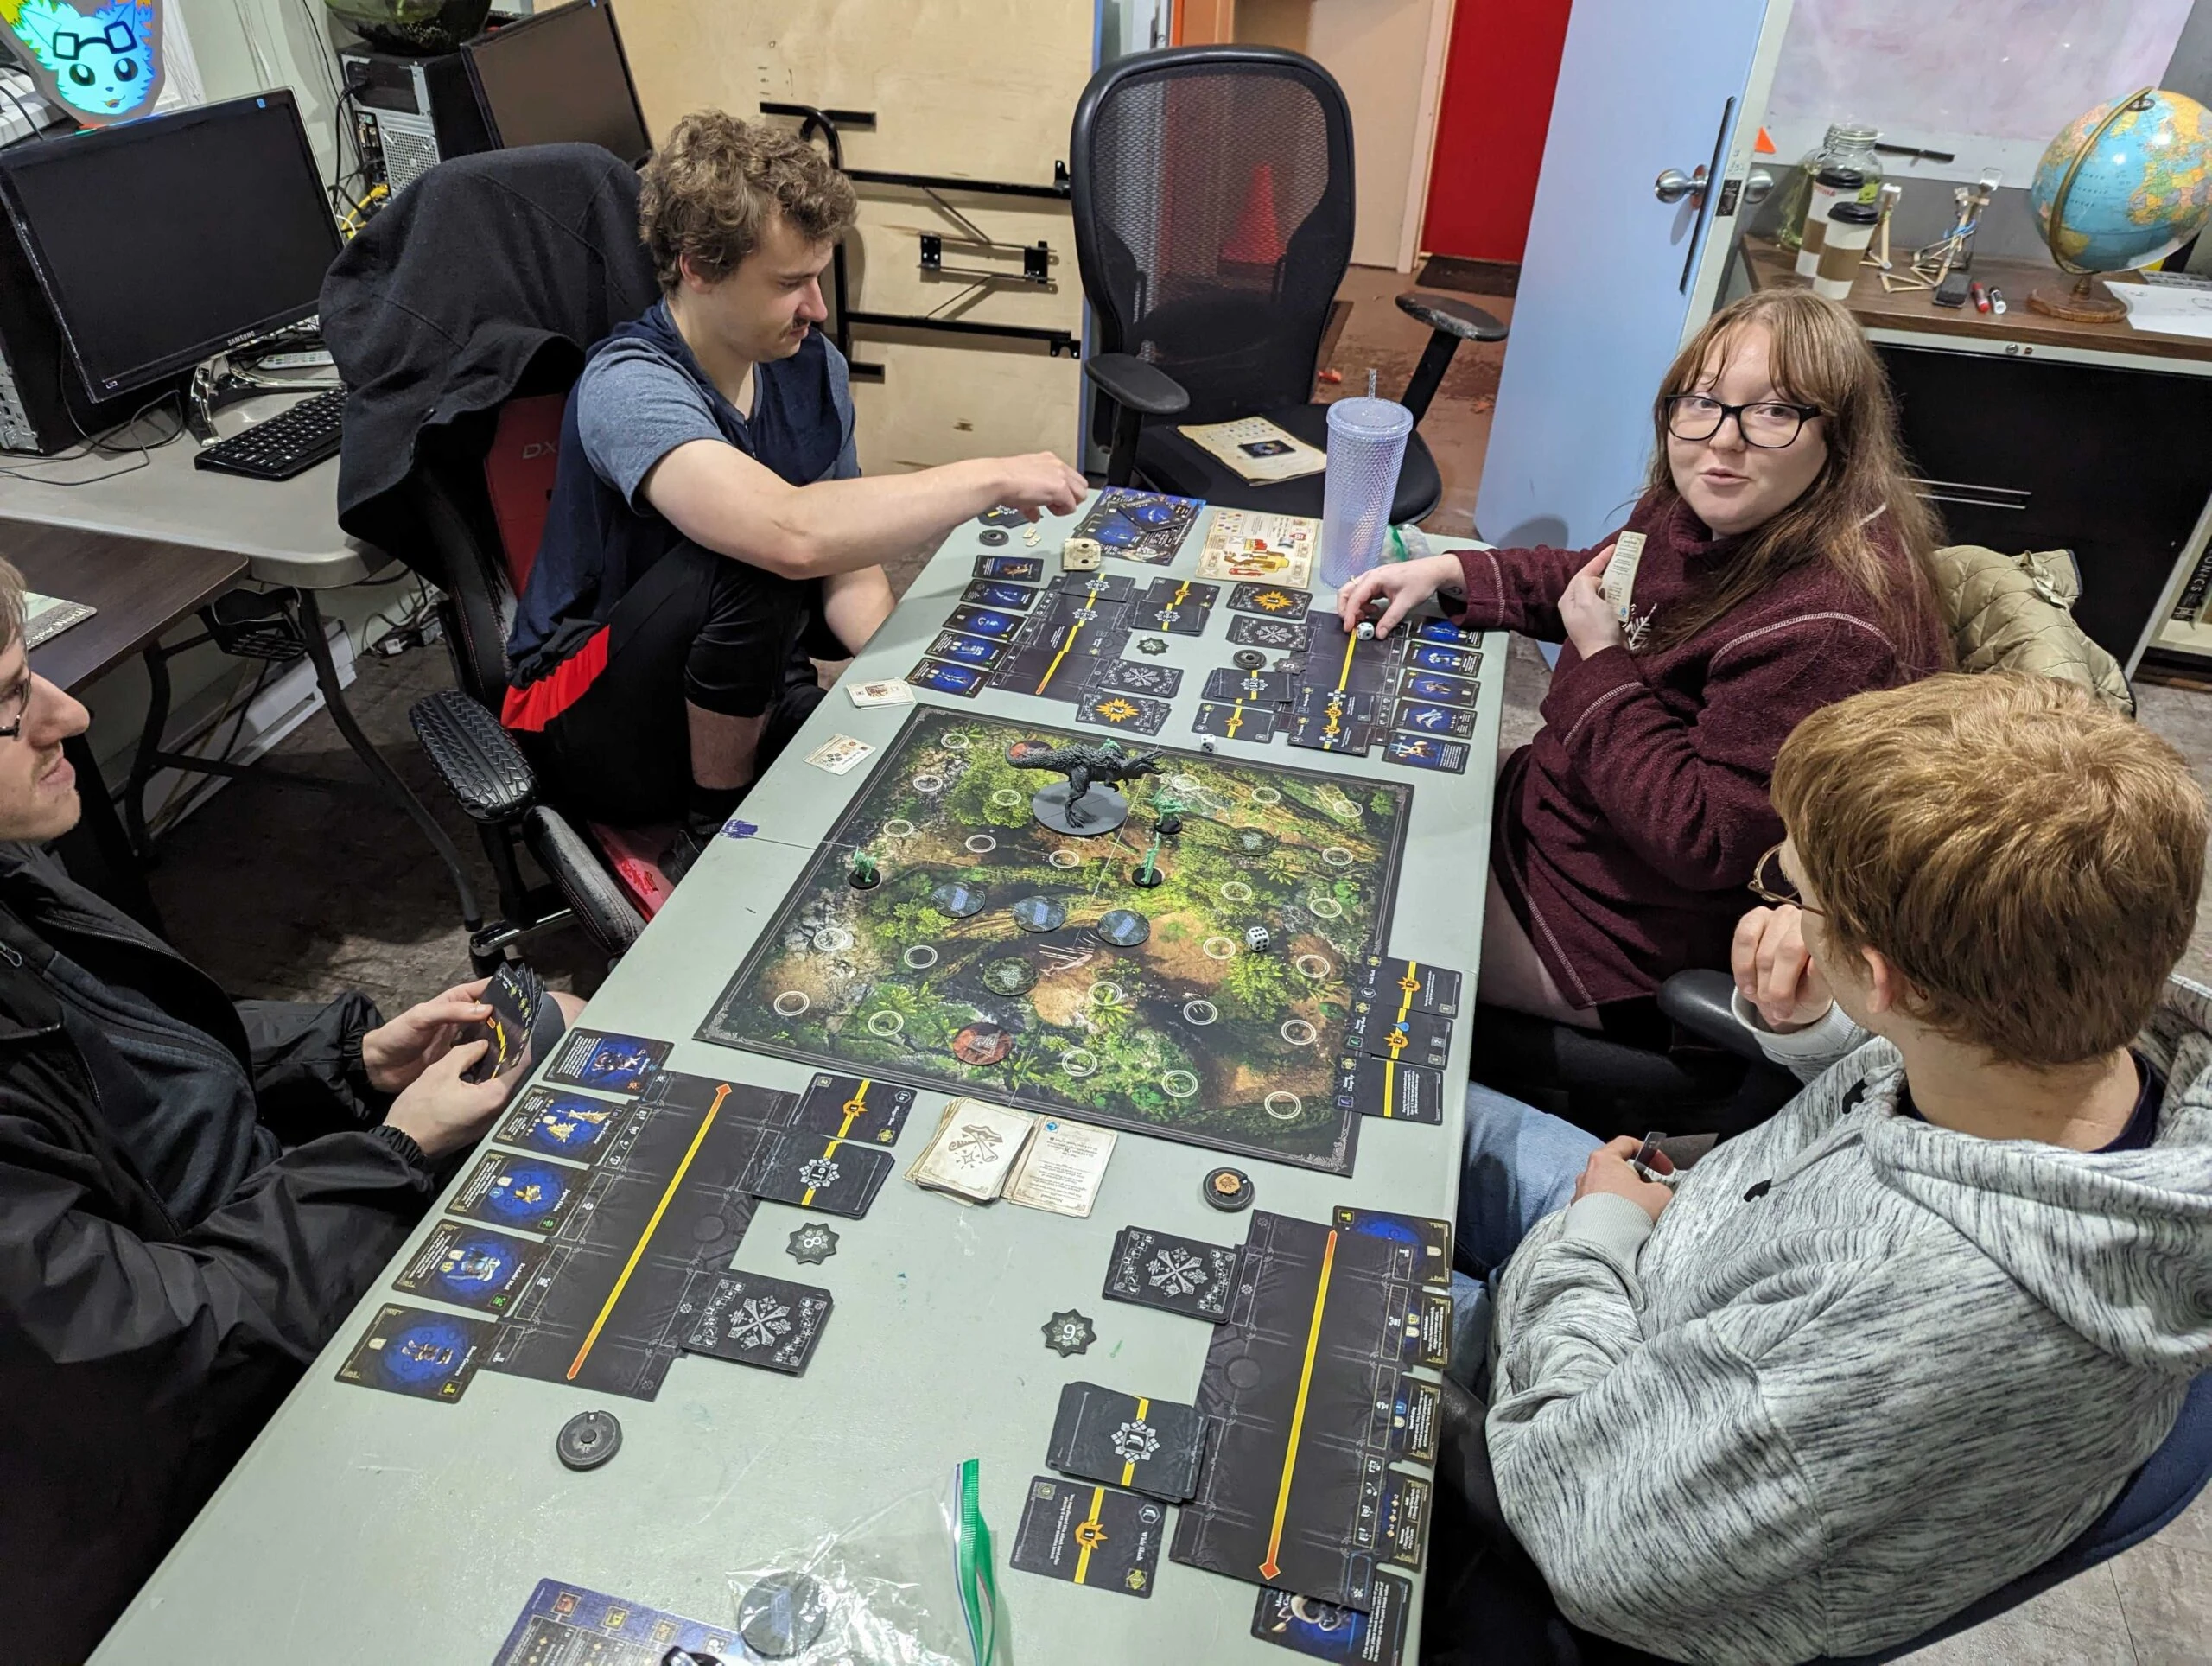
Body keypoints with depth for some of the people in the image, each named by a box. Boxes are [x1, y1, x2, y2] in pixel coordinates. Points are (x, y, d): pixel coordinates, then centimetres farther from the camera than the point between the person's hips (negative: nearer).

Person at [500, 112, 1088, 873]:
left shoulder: (811, 366, -3)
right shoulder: (629, 388, -26)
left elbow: (850, 569, -1)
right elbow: (795, 535, -44)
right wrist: (994, 477, -35)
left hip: (750, 697, 6)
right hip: (593, 722, -6)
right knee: (759, 559, -34)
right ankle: (716, 830, -13)